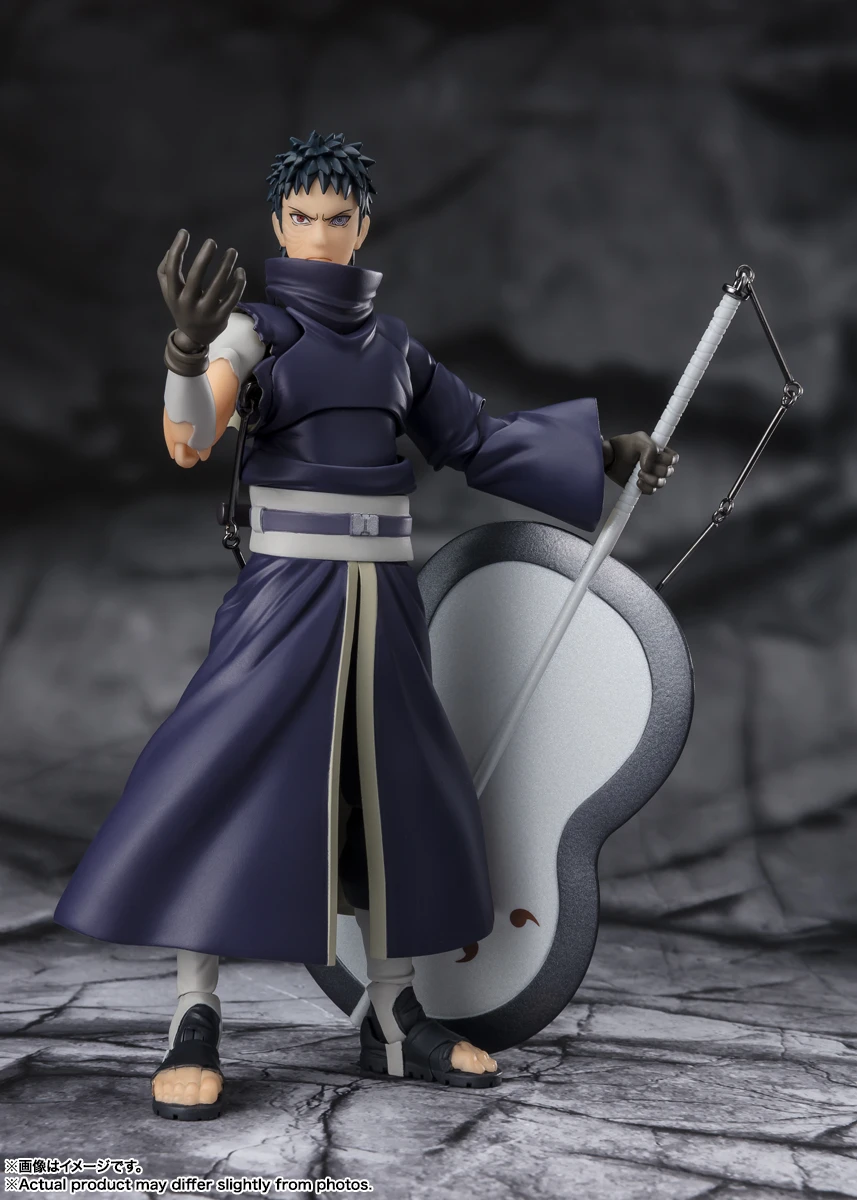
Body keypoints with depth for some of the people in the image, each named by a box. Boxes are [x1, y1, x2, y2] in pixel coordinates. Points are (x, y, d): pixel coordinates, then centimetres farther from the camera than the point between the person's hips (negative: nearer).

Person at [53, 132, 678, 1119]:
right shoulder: (251, 326, -2)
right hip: (285, 592, -5)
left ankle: (394, 1021, 18)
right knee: (221, 784, -14)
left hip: (380, 598, 5)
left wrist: (602, 454, 18)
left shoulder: (390, 342, 15)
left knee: (394, 796, 7)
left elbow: (477, 441, 21)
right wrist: (189, 339, -38)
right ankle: (193, 1028, -5)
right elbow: (189, 442, -19)